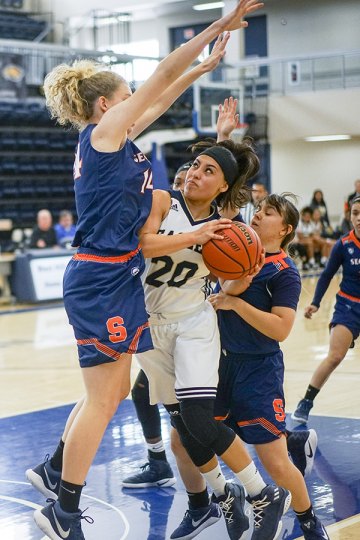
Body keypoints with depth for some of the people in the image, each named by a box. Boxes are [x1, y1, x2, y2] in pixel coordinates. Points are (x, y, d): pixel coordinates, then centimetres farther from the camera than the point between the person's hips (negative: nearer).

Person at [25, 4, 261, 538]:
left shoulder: (113, 138, 14)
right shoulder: (103, 130, -9)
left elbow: (162, 96, 24)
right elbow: (161, 77, -10)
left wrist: (208, 63, 25)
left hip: (116, 278, 10)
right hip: (101, 279, -10)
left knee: (113, 391, 16)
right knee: (103, 397, -3)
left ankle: (54, 470, 29)